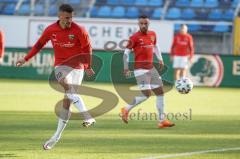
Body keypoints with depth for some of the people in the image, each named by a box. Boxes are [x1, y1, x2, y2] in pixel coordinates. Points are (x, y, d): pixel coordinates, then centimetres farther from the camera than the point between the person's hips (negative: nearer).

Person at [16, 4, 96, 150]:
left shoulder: (79, 30, -11)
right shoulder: (50, 30, -3)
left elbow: (87, 49, -2)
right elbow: (39, 44, 11)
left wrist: (88, 67, -2)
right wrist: (26, 59, 12)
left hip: (77, 68, -1)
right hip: (61, 65, 1)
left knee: (67, 101, -3)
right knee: (67, 86, -31)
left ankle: (56, 137, 5)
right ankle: (88, 117, -41)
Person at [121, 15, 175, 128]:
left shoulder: (152, 34, 8)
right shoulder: (135, 37, -10)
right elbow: (126, 52, -7)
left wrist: (160, 59, 15)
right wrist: (126, 68, -13)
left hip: (151, 68, 7)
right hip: (140, 69, -7)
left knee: (160, 91, 5)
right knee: (146, 94, -15)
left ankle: (161, 120, 10)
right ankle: (126, 110, 4)